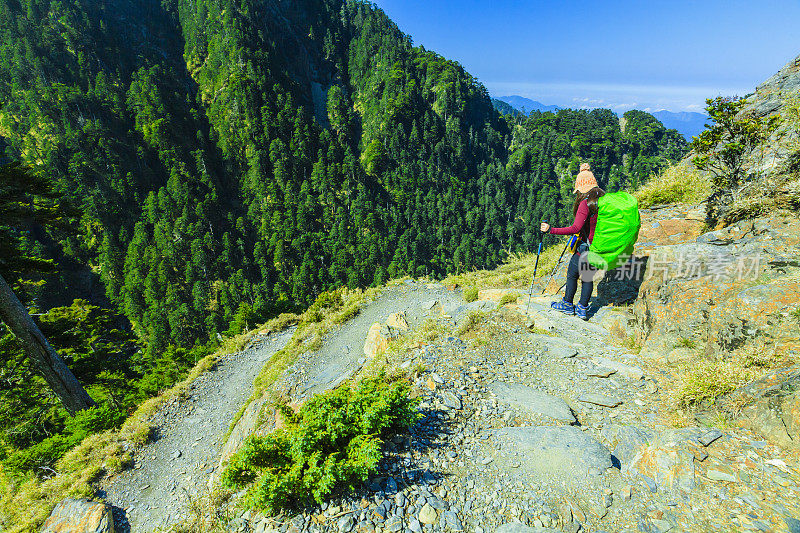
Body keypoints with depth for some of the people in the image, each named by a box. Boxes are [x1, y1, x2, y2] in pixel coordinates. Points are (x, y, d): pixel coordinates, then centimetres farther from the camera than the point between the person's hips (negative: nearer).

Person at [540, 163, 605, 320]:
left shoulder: (585, 203, -21)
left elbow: (575, 228, -29)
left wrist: (550, 230, -30)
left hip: (586, 247, -7)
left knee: (572, 274, 12)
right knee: (588, 277, 17)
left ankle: (567, 305, 27)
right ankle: (583, 309, 24)